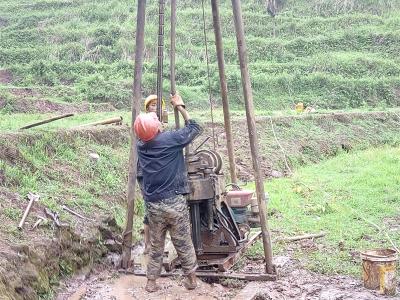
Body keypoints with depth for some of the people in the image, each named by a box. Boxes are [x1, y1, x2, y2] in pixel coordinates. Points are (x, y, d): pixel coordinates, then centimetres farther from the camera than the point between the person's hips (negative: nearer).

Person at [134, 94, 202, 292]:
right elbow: (194, 128, 3)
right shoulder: (171, 139, -13)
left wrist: (148, 115, 25)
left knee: (156, 245, 17)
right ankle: (191, 278, 22)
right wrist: (180, 107, 9)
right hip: (174, 202, -4)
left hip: (152, 205, 4)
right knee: (184, 243, 10)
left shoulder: (141, 146, 2)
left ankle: (151, 281, 22)